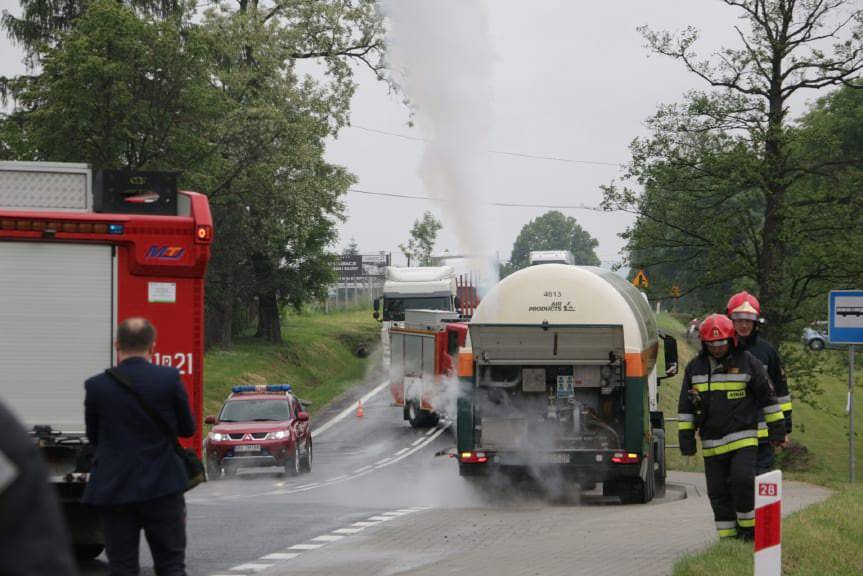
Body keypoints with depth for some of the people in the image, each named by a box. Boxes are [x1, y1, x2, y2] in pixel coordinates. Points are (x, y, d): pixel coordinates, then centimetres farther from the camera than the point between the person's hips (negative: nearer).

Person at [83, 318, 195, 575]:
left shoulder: (97, 386, -5)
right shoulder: (169, 378, -7)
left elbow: (94, 436, 6)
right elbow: (187, 429, 4)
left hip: (114, 491, 1)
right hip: (162, 487, -1)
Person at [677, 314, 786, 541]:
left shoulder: (747, 362, -1)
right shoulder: (694, 368, 8)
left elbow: (767, 397, 5)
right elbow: (685, 407, 13)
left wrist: (777, 429, 5)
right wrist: (686, 439, 8)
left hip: (743, 438, -4)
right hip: (711, 443, 4)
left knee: (742, 480, -19)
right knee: (718, 492, 3)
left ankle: (749, 529, -3)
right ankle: (729, 538, 12)